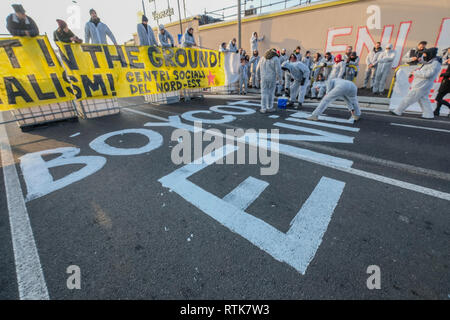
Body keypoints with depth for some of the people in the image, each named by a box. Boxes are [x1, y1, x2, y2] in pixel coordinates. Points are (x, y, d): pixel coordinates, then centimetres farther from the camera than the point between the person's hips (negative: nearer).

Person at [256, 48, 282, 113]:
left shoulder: (263, 58, 9)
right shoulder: (276, 59, -4)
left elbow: (258, 69, 11)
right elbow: (278, 70, -12)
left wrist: (259, 77, 24)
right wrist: (279, 79, -2)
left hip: (264, 78, 3)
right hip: (272, 79, -2)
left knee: (264, 93, 5)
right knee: (271, 93, 9)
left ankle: (263, 109, 2)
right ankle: (270, 108, 16)